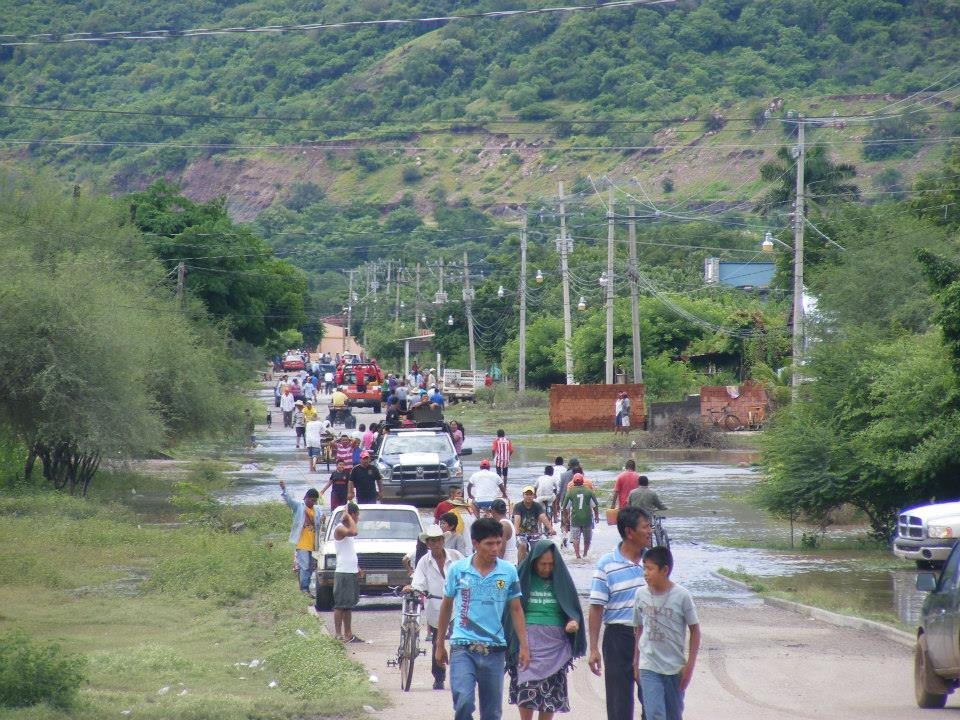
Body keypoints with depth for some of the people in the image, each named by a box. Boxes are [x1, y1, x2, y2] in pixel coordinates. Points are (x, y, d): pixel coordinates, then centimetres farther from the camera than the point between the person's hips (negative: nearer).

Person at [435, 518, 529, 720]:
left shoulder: (509, 572, 1)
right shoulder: (458, 570, -1)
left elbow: (516, 610, 10)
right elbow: (446, 606, 11)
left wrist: (523, 646, 5)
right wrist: (440, 645, 14)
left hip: (494, 649, 2)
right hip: (462, 648, -2)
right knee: (464, 702, -21)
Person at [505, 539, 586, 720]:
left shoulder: (561, 580, 9)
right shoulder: (522, 578, 5)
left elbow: (573, 608, 12)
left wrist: (574, 621, -11)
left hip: (555, 643, 1)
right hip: (528, 642, -1)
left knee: (551, 695, -1)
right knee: (526, 691, -12)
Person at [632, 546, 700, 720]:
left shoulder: (681, 595, -10)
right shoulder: (641, 594, -1)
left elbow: (695, 630, -3)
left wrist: (689, 665, -5)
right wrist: (636, 662, 11)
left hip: (675, 667, -1)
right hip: (648, 668, 1)